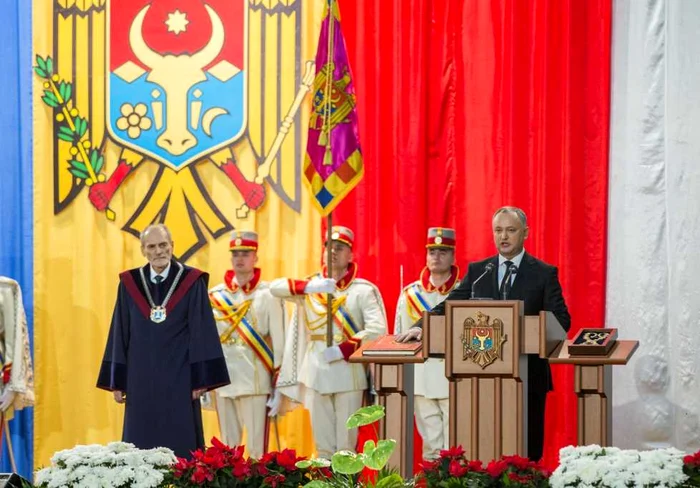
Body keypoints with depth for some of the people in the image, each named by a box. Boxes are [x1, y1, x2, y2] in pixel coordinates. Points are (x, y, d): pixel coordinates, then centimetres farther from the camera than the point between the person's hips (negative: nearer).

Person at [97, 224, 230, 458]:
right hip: (141, 379, 2)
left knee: (180, 447, -1)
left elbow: (202, 331, -3)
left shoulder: (191, 281, -2)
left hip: (179, 379, -2)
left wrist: (200, 378, -7)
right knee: (141, 448, 4)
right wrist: (117, 381, 5)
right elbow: (120, 333, 8)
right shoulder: (130, 283, 5)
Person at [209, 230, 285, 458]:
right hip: (223, 381, 3)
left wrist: (279, 387, -5)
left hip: (256, 382, -3)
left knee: (256, 449, -3)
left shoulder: (268, 294, 0)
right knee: (227, 449, 9)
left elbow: (279, 341, -2)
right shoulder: (215, 295, 9)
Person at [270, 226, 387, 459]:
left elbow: (377, 330, -11)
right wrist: (309, 286, -22)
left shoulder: (363, 290, -1)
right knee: (322, 441, 8)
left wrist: (341, 350, -19)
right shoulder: (310, 287, 9)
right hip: (316, 371, 3)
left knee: (347, 439, 0)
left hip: (348, 371, -3)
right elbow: (275, 287, -6)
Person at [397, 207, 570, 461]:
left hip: (528, 373, -2)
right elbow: (448, 306, 4)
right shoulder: (477, 271, 11)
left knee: (527, 447, 2)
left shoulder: (544, 273, 3)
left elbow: (561, 320, -2)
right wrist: (420, 326, -15)